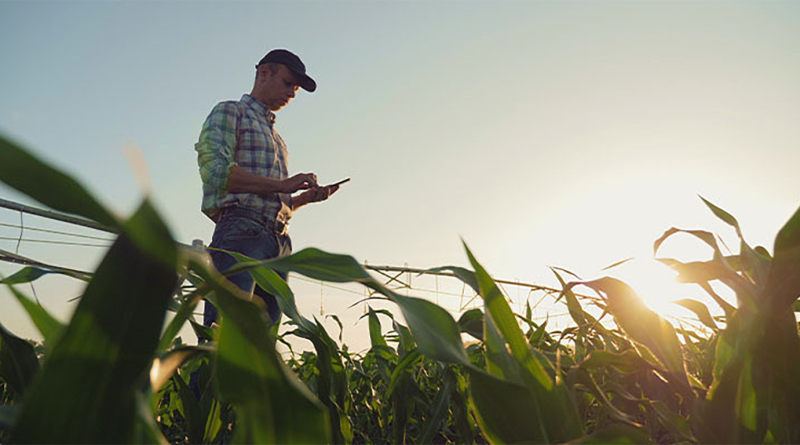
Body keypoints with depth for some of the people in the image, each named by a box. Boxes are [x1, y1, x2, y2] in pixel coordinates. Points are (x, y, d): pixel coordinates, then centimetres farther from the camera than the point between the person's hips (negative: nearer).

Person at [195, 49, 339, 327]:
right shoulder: (230, 112, 10)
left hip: (279, 242, 7)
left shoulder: (276, 138, 32)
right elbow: (216, 170, -8)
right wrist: (282, 185, -10)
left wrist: (307, 197, 10)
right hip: (241, 232, -7)